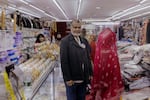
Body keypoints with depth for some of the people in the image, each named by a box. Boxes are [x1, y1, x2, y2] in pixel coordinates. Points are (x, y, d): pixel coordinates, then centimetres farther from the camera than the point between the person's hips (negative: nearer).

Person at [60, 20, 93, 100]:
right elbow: (64, 61, -14)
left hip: (83, 78, 6)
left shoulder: (84, 41, 10)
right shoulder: (65, 41, -9)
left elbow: (88, 58, 13)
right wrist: (67, 78, -16)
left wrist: (90, 73, 9)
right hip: (72, 79, -5)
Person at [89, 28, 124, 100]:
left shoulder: (99, 52, -9)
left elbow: (96, 70, -2)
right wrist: (118, 87, -2)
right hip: (110, 86, -4)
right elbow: (116, 71, -14)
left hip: (99, 84, 4)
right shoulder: (112, 54, -20)